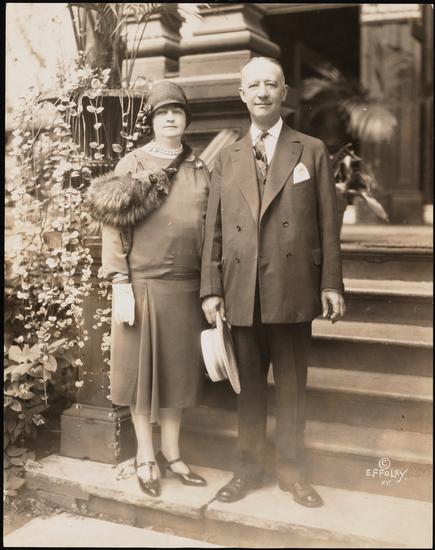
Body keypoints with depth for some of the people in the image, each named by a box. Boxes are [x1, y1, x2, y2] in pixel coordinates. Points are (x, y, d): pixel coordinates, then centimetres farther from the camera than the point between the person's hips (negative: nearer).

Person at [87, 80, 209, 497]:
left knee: (178, 370, 11)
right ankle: (145, 457, 22)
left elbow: (210, 231, 10)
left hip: (187, 287, 3)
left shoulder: (200, 171, 9)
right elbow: (114, 229, -5)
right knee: (142, 370, 6)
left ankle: (171, 454, 26)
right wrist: (120, 285, -12)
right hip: (142, 286, -3)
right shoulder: (131, 165, -1)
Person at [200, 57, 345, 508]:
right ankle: (248, 467, 26)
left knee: (292, 385, 8)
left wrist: (331, 283, -4)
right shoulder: (226, 159, 11)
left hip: (293, 291, -1)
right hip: (241, 292, 2)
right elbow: (213, 229, 7)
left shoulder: (312, 151, 6)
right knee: (248, 385, 11)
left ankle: (290, 469, 24)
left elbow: (328, 223, 2)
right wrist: (211, 288, 1)